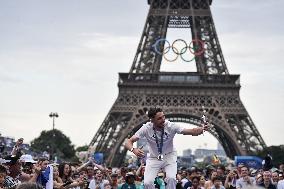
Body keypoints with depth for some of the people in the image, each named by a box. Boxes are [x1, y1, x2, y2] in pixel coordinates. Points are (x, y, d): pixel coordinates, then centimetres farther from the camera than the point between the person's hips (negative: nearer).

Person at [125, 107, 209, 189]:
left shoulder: (170, 126, -25)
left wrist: (202, 129, -50)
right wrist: (133, 149, -46)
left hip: (169, 156, 0)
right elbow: (128, 142, -23)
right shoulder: (146, 128, -24)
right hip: (154, 158, 1)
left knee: (171, 178, -24)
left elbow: (191, 131, -29)